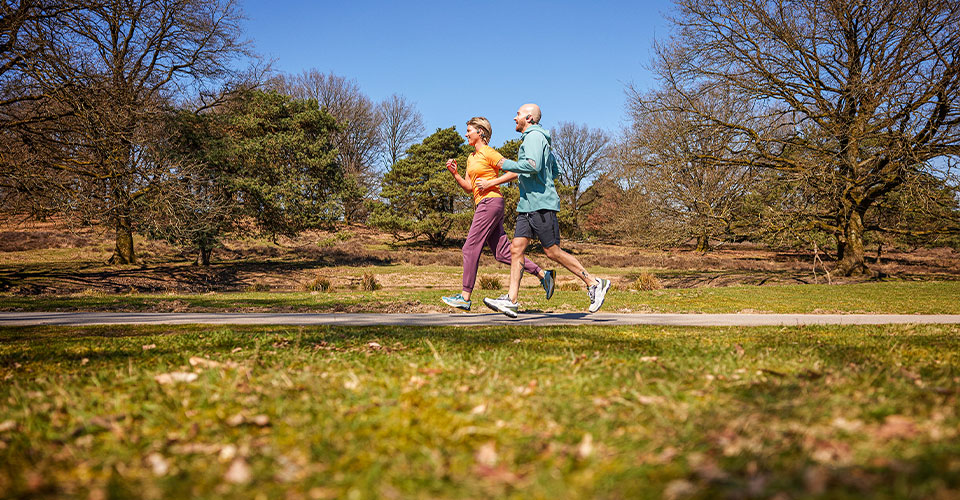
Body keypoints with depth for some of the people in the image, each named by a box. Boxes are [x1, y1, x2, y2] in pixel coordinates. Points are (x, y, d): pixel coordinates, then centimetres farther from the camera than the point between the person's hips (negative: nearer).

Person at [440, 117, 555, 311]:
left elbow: (514, 172, -11)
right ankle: (543, 274, 8)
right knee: (502, 252, 6)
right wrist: (454, 173, 5)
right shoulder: (471, 158, 21)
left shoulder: (489, 153, -5)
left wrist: (490, 183, -15)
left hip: (491, 202, -9)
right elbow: (469, 187, 19)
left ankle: (465, 297, -7)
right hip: (483, 205, 9)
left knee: (471, 248, -9)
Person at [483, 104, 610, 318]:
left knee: (553, 252, -7)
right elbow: (555, 171, 29)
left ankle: (594, 284, 2)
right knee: (516, 248, 0)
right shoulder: (541, 139, 23)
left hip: (541, 204, -10)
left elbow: (534, 165, -24)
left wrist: (508, 165, -12)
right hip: (528, 205, 10)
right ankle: (511, 300, -4)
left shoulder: (534, 136, -8)